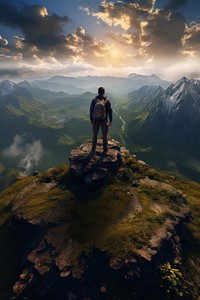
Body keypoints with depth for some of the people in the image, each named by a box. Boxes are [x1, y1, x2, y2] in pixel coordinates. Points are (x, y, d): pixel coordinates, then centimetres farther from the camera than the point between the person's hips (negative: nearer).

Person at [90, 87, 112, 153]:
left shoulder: (94, 100, -7)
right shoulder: (107, 101, -10)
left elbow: (91, 111, -2)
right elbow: (110, 111, -8)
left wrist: (91, 120, 10)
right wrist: (110, 121, 2)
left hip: (95, 120, 1)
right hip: (104, 121, -1)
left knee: (95, 135, 15)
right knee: (105, 135, 11)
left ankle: (93, 149, 25)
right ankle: (105, 150, 20)